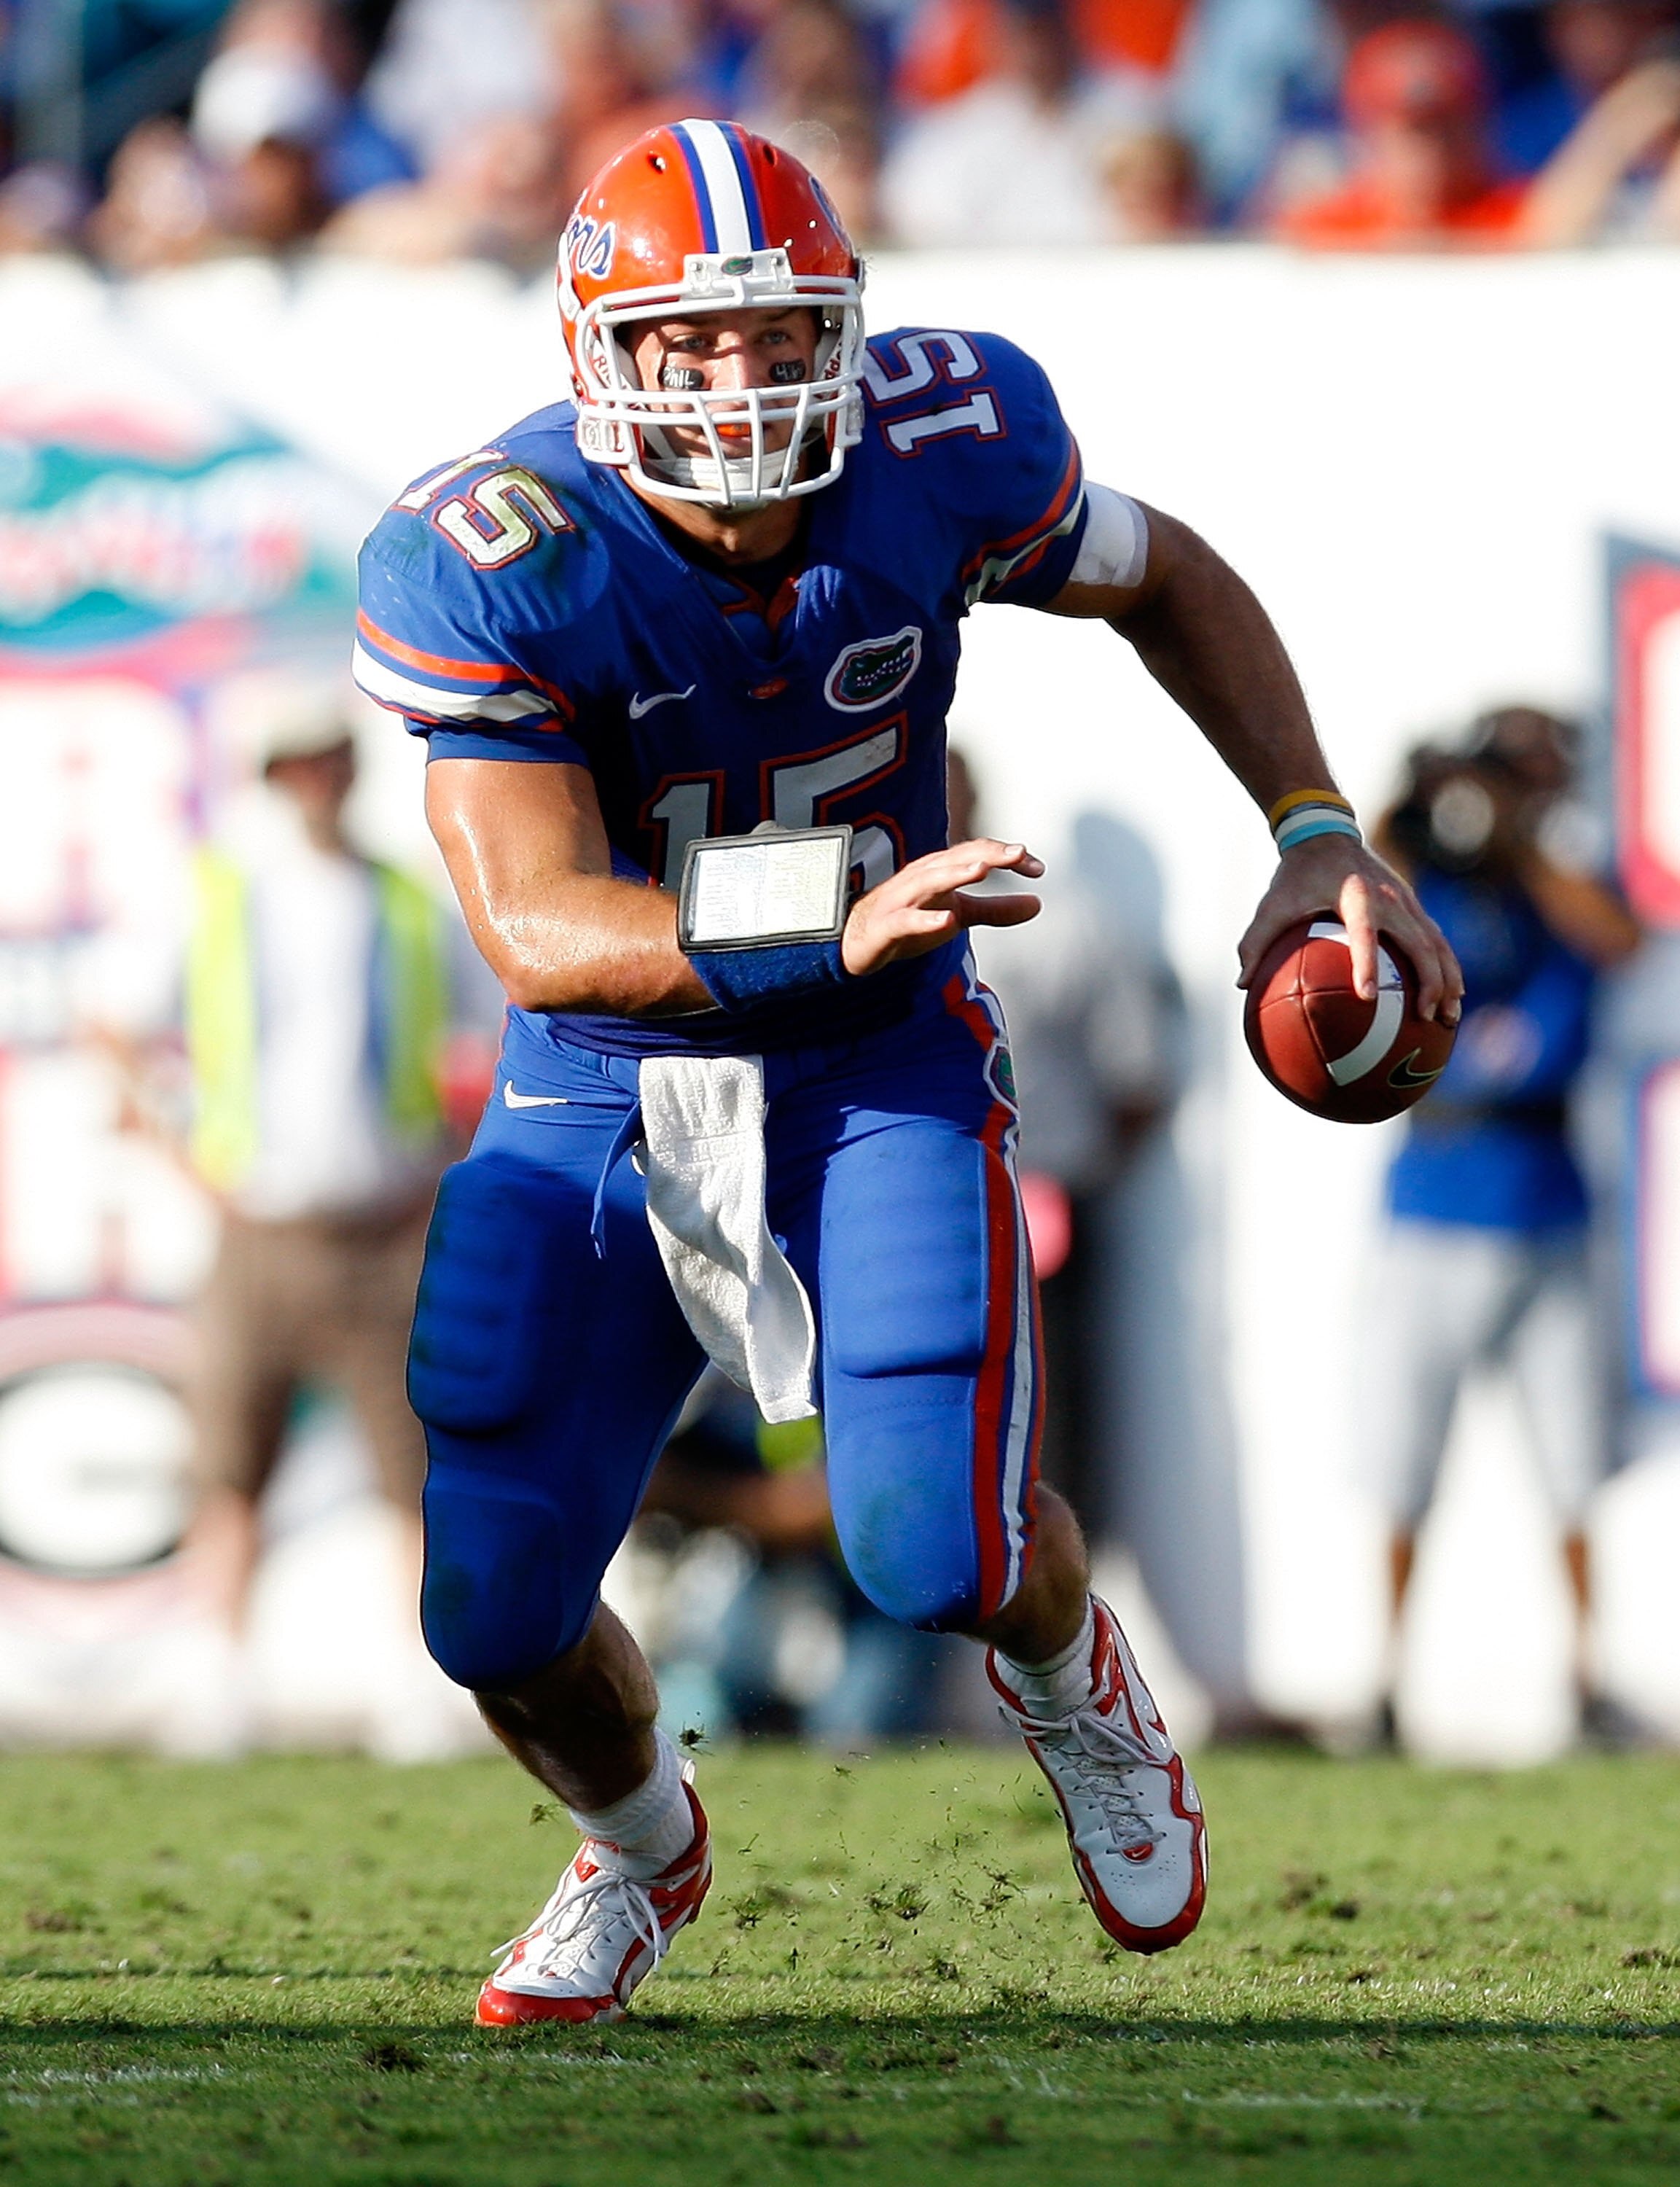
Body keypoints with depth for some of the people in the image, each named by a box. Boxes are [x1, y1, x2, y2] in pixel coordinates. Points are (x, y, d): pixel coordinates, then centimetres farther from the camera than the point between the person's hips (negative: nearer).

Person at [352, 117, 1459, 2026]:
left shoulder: (943, 447, -15)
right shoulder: (487, 566, -24)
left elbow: (1168, 583, 7)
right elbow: (536, 928, -32)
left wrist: (1318, 833, -2)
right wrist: (838, 920, -46)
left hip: (877, 1074, 0)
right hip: (600, 1098, 0)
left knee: (937, 1552, -18)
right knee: (499, 1613, -5)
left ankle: (1064, 1669, 23)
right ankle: (639, 1845, 32)